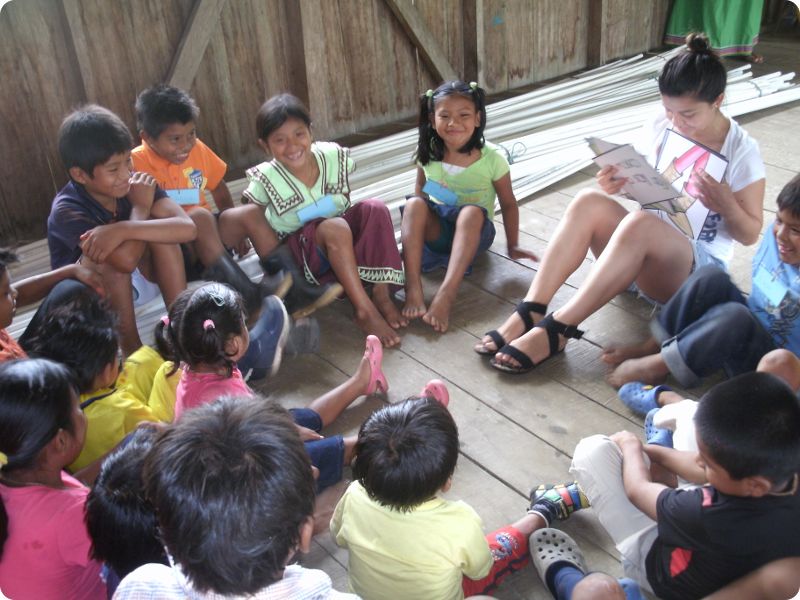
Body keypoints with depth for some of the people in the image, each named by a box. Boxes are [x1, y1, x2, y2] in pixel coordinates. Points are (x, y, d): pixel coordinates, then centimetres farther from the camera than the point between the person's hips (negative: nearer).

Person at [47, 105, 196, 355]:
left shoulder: (135, 184, -18)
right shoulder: (67, 210, -29)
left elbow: (188, 228, -33)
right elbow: (127, 259, -42)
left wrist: (122, 230, -43)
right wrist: (140, 207, -28)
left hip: (135, 279, 4)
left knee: (159, 218, -23)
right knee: (112, 256, -36)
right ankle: (131, 346, -20)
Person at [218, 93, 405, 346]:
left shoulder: (333, 156, -7)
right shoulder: (265, 179, -15)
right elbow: (249, 219, -7)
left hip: (340, 248, 4)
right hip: (297, 252, -4)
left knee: (375, 208, -21)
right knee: (335, 228, -34)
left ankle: (381, 294, -24)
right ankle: (365, 311, -33)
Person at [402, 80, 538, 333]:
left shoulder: (492, 158, -14)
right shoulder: (428, 154, -7)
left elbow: (508, 204, -5)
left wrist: (513, 246, -1)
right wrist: (414, 231, -1)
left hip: (473, 233, -2)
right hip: (435, 229, 2)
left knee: (472, 212, -37)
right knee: (414, 205, -30)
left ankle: (447, 293, -48)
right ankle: (413, 287, -40)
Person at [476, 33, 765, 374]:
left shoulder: (742, 151, -10)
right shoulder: (662, 128, 2)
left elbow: (750, 234, -4)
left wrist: (726, 204, -26)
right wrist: (621, 182, -9)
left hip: (696, 268, -4)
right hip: (645, 251, 5)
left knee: (640, 222, -37)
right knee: (589, 203, -25)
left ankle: (556, 330, -41)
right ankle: (528, 314, -34)